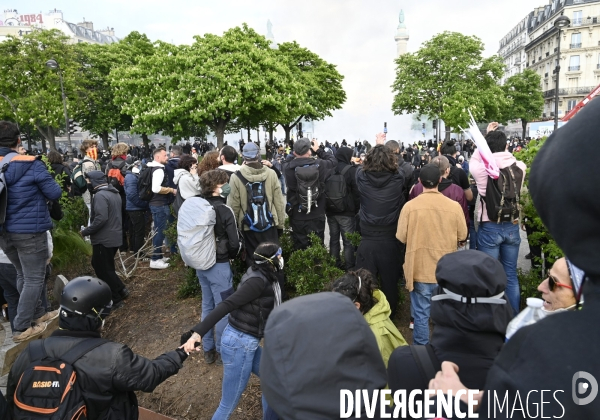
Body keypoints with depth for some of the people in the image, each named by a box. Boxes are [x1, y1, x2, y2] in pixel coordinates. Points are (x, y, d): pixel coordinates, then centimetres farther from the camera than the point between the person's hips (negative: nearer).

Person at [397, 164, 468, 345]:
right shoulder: (454, 206, -10)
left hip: (420, 270, -1)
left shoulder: (410, 206, -14)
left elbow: (401, 237, -7)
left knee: (421, 314, 11)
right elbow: (462, 236, 1)